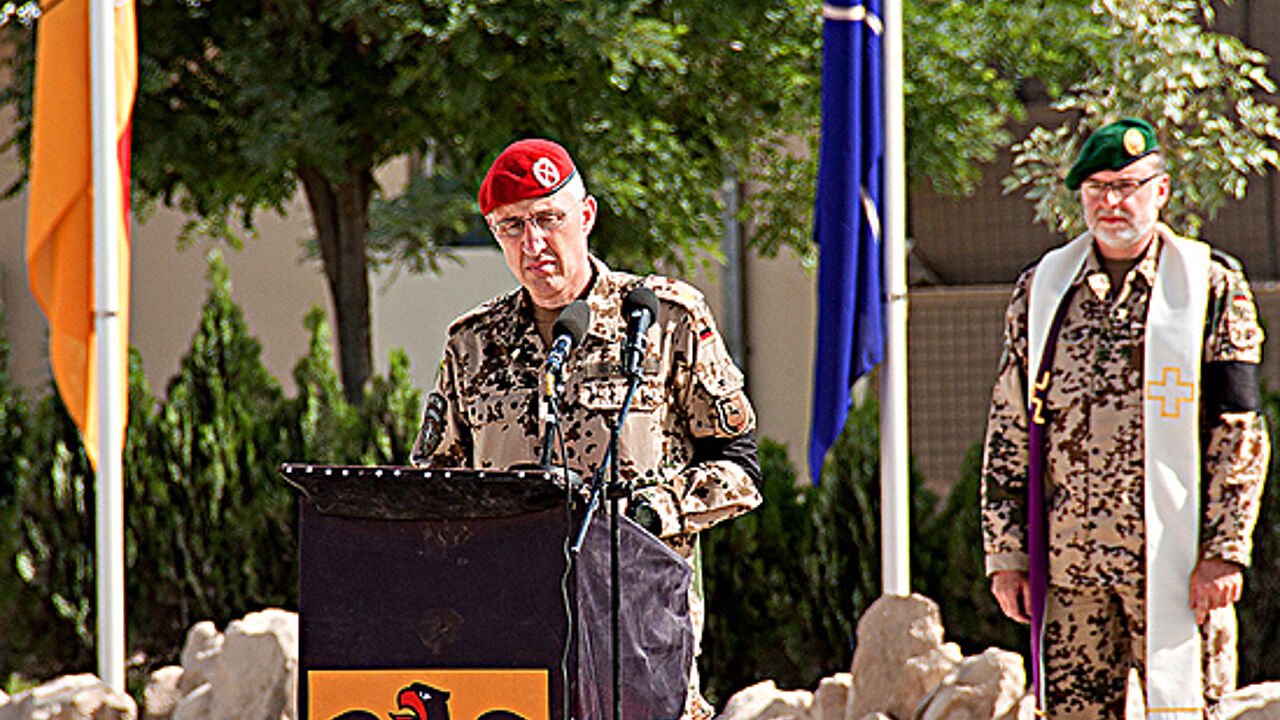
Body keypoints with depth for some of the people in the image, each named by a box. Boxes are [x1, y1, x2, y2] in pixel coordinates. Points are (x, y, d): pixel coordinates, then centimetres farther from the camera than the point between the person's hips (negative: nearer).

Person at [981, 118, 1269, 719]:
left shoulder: (1213, 288, 1)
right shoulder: (1040, 292, 10)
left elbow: (1240, 434, -2)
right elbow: (1009, 435, 12)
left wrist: (1224, 551, -9)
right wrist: (1006, 555, 6)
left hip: (1174, 562, -3)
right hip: (1068, 562, 3)